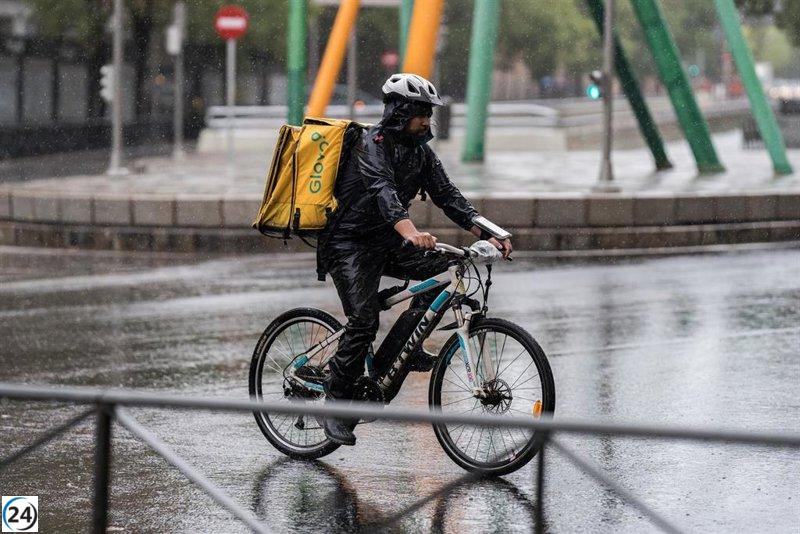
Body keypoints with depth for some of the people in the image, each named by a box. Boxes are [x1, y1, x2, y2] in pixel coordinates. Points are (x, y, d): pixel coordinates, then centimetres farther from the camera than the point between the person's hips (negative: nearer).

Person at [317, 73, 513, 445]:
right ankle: (336, 402, -6)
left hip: (387, 241, 7)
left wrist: (487, 234, -13)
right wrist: (410, 232, -54)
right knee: (364, 321, -19)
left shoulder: (420, 151, 6)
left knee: (444, 267, -15)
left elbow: (447, 195, 2)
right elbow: (383, 190, -36)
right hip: (350, 243, -7)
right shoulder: (373, 143, -18)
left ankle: (403, 344, -3)